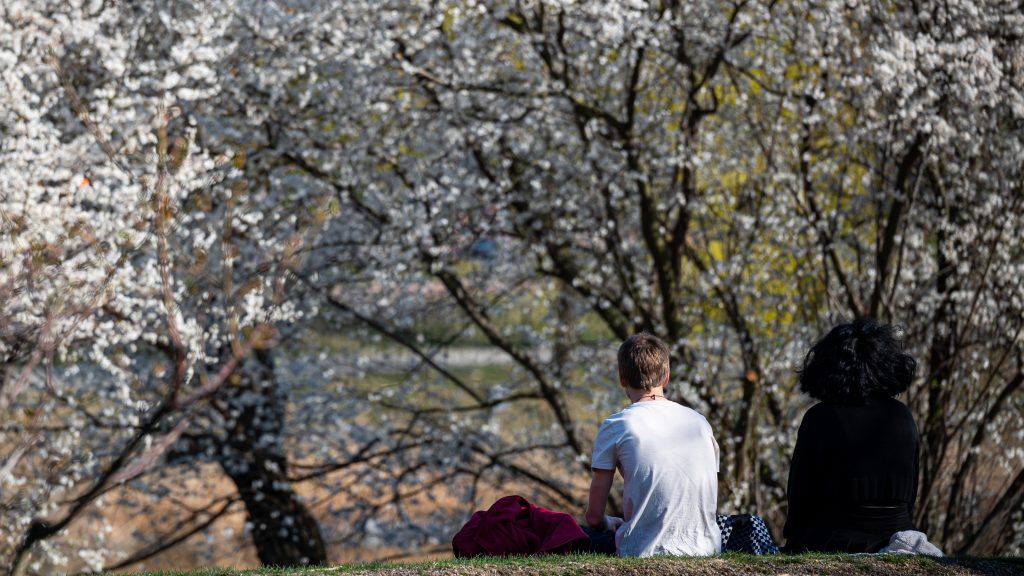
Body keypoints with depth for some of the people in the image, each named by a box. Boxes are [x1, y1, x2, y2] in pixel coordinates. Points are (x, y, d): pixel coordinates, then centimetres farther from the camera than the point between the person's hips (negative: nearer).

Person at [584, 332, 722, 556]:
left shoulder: (616, 426, -3)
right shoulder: (700, 422, 10)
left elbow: (594, 517, 0)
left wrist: (610, 524, 25)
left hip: (643, 551, -4)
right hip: (706, 547, 4)